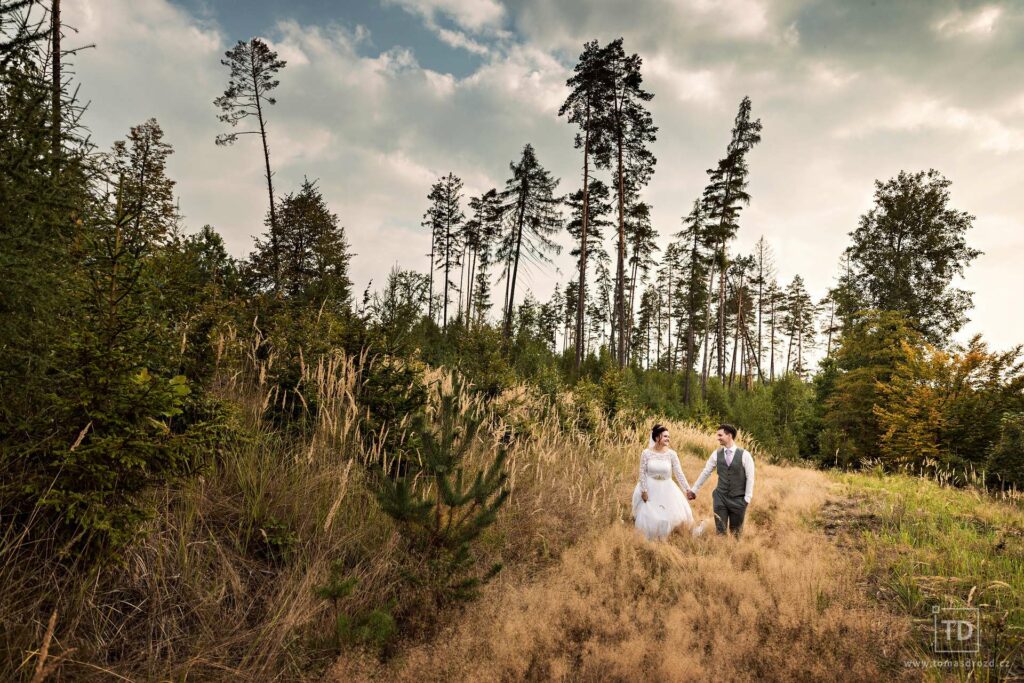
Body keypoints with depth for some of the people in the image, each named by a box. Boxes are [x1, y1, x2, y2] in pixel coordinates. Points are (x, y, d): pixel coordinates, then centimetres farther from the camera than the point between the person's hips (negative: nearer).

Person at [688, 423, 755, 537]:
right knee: (720, 530, 4)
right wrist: (694, 490, 11)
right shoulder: (716, 454, 1)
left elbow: (750, 477, -5)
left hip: (738, 499, -2)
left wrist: (747, 498, -8)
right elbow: (705, 473, 8)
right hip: (720, 497, 2)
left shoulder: (745, 455, -8)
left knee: (736, 532, 9)